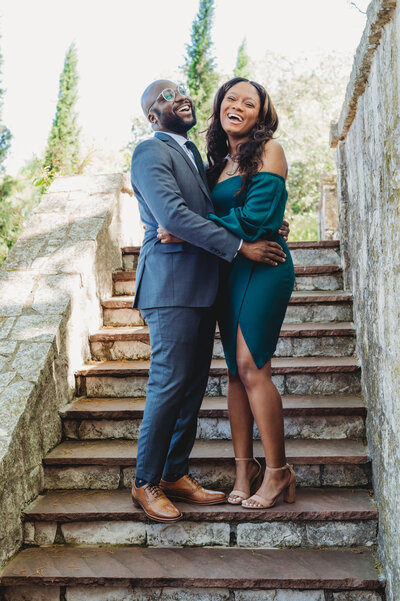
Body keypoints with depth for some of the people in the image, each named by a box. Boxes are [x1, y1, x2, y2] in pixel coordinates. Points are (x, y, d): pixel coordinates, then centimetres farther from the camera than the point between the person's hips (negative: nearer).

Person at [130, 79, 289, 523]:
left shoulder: (191, 152, 23)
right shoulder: (150, 153, -6)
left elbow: (210, 213, 23)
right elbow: (173, 215, -19)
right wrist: (241, 246, -19)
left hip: (200, 287, 9)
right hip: (171, 286, -9)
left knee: (192, 387, 10)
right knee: (168, 386, -7)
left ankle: (176, 474, 20)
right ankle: (146, 483, 6)